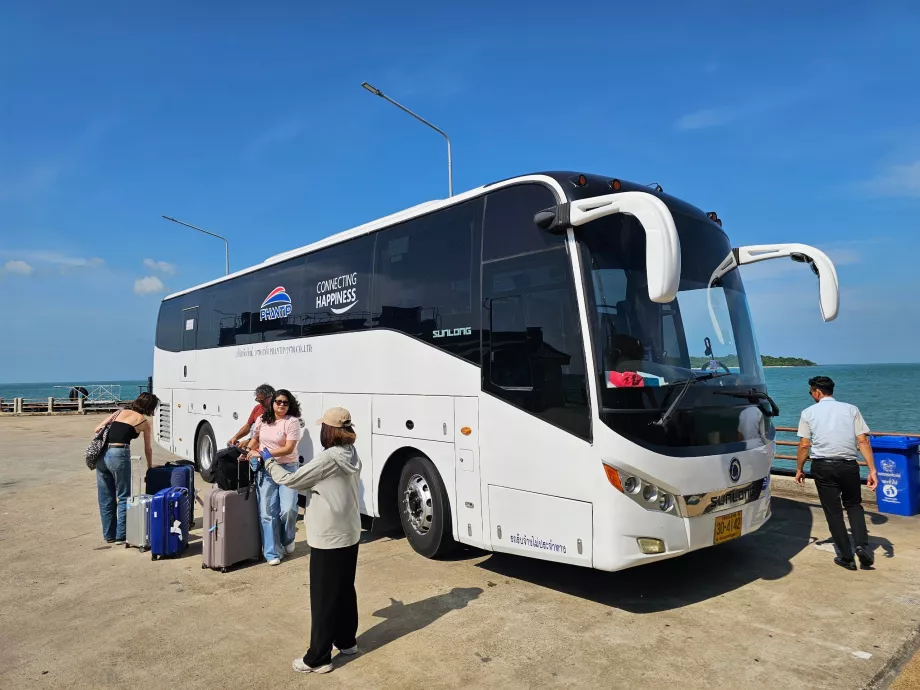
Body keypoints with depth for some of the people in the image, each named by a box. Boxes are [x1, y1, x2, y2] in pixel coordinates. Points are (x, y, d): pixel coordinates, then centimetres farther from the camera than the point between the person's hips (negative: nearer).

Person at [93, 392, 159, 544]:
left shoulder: (120, 412, 19)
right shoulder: (145, 423, 8)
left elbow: (97, 430, 14)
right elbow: (148, 449, 18)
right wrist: (150, 467, 33)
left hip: (102, 455, 5)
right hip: (119, 455, -5)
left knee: (105, 498, 15)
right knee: (123, 497, 8)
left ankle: (109, 535, 25)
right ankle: (121, 536, 11)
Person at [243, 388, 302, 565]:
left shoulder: (292, 421, -12)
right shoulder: (261, 420, 4)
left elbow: (289, 448, -19)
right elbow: (255, 439, 20)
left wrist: (265, 453, -22)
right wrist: (247, 451, 2)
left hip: (287, 468, -4)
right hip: (265, 470, 4)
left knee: (288, 509, -11)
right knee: (267, 512, 4)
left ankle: (287, 539, 21)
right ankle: (272, 552, 14)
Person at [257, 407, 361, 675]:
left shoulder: (329, 458, -22)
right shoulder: (352, 457, 5)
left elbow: (292, 480, -14)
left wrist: (272, 465, 3)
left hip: (328, 540, -9)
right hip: (350, 535, 9)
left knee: (323, 598, 3)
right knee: (345, 591, 21)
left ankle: (318, 659, 14)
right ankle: (347, 641, 35)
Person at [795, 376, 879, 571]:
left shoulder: (809, 412, 2)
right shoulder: (851, 409, 7)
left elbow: (804, 445, -2)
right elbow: (863, 441, -1)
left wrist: (799, 469, 9)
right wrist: (872, 470, -1)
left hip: (822, 467, -2)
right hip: (849, 466, 2)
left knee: (833, 512, 9)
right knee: (854, 505, 21)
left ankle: (847, 557, 12)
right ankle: (862, 545, 3)